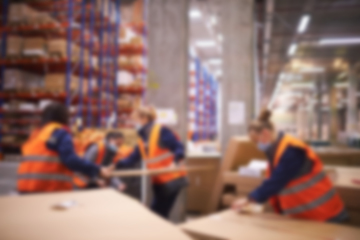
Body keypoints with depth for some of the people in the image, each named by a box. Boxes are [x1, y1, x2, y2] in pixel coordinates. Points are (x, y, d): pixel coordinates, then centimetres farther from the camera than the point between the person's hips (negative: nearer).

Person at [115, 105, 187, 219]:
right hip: (159, 182, 7)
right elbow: (132, 159, 9)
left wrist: (175, 162, -33)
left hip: (173, 179, -7)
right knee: (157, 213, 10)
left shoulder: (161, 131, -11)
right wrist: (116, 165, -3)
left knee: (157, 213, -4)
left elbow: (179, 148, -15)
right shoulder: (142, 140, 13)